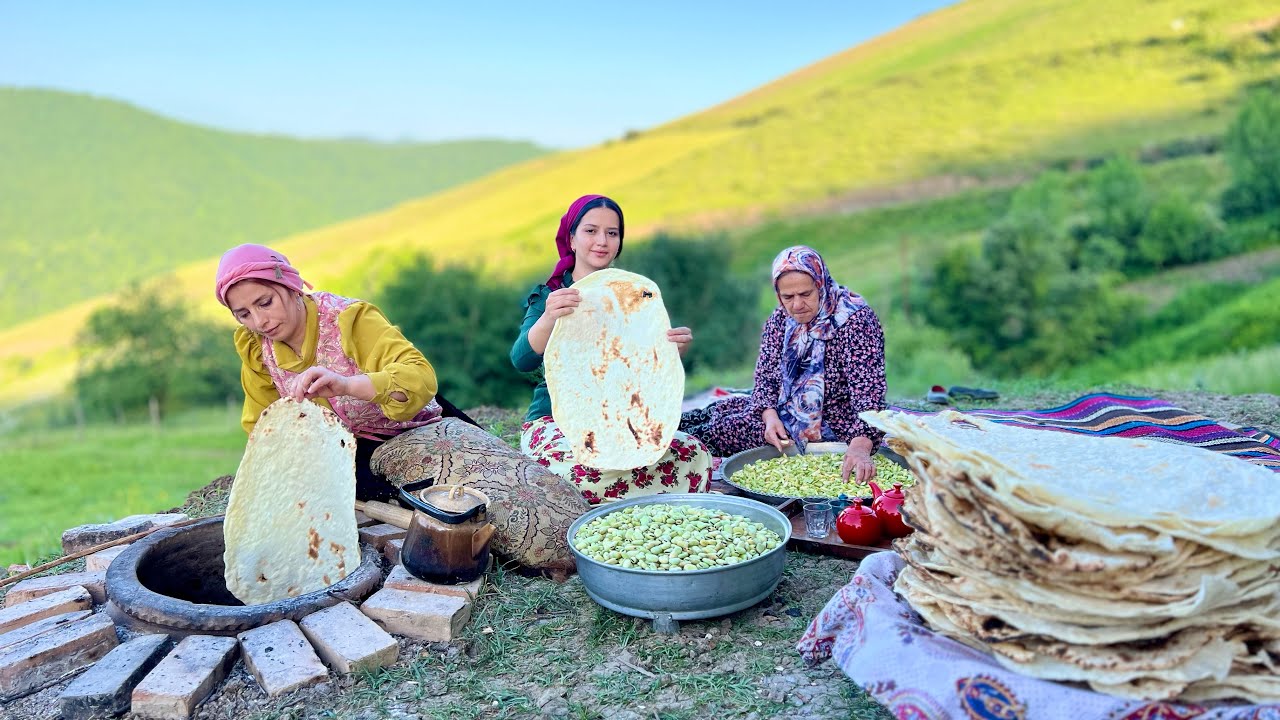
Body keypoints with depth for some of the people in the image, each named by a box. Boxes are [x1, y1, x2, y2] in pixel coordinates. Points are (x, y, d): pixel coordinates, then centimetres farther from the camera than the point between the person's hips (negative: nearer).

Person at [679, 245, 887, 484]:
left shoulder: (855, 320, -22)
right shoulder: (780, 319, -2)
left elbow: (868, 393, -29)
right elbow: (766, 377, 0)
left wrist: (860, 446, -44)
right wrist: (770, 416, -21)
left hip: (831, 425, -7)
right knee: (716, 411, 0)